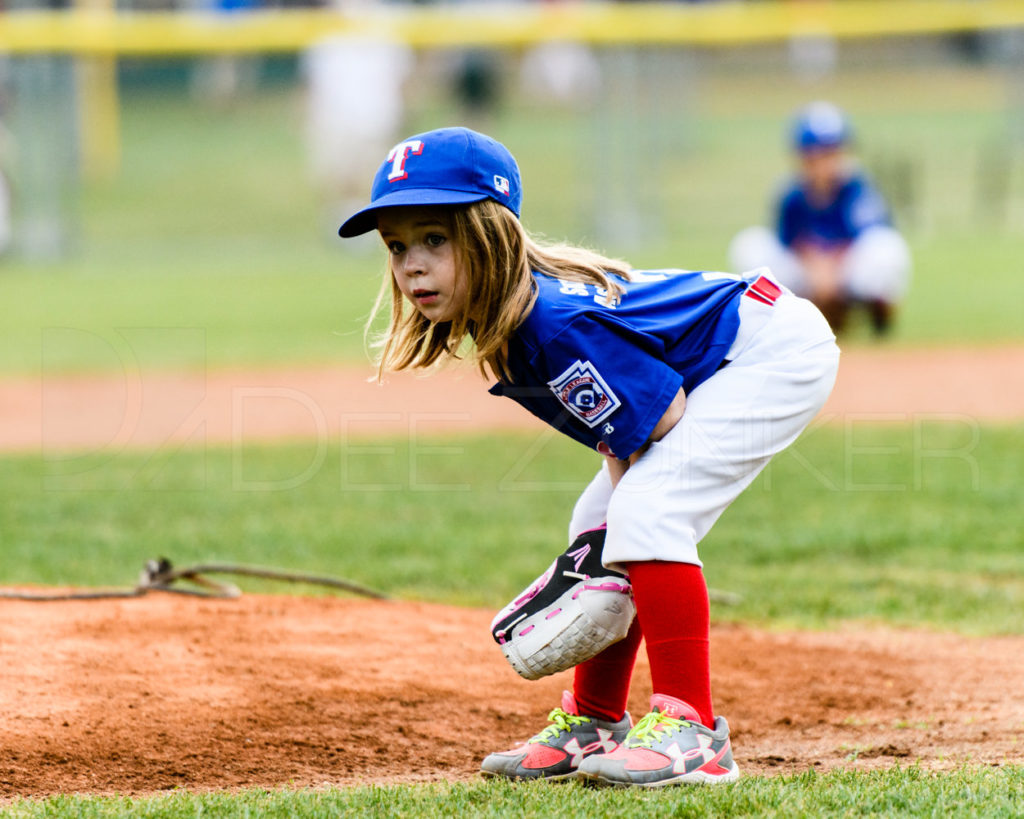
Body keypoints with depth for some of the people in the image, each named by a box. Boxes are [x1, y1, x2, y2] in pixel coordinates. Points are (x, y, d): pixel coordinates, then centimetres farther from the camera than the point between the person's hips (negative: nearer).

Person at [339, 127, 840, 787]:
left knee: (647, 513, -23)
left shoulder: (555, 323, -30)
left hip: (778, 348, -10)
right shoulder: (501, 319, -2)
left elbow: (661, 422, -25)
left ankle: (691, 731, -18)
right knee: (600, 524, 10)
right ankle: (594, 724, 21)